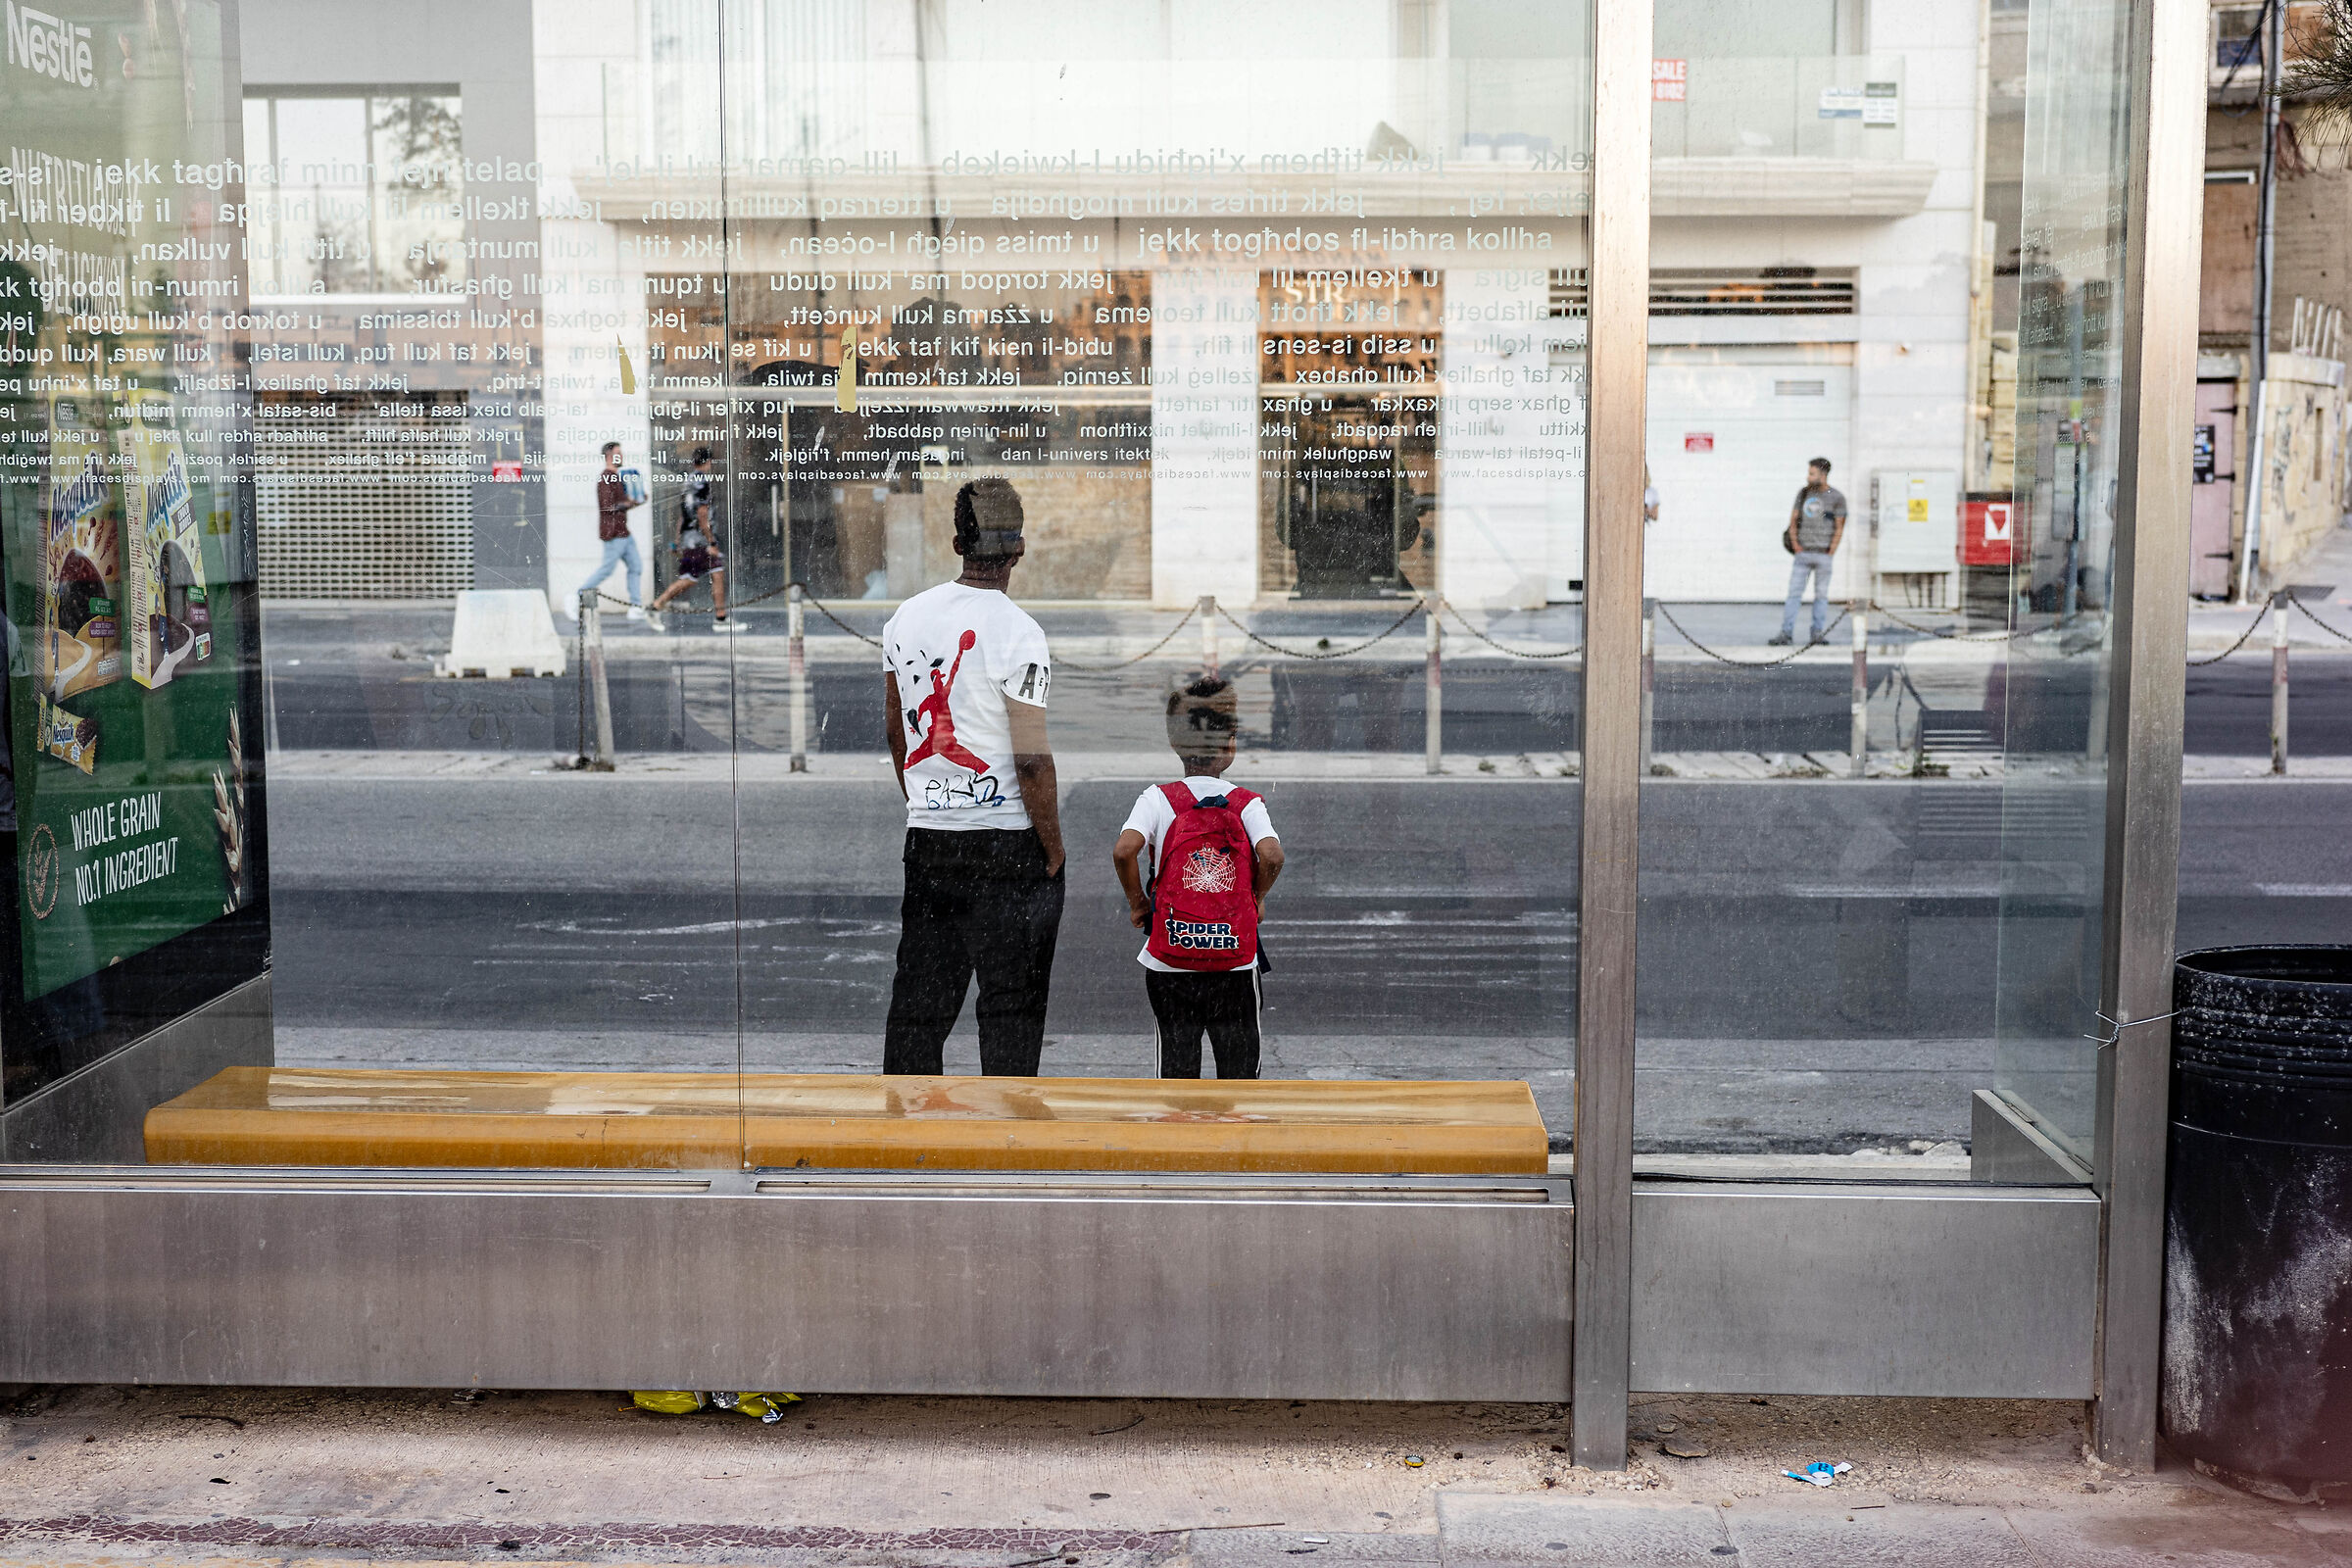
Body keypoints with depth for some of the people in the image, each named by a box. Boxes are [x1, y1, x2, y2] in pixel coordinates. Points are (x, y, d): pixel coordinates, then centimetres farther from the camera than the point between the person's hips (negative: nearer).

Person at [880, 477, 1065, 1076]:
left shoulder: (907, 616, 5)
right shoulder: (1018, 634, -15)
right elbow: (1031, 762, -17)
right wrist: (1055, 852, -6)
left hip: (925, 840, 6)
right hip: (1007, 846, -6)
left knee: (918, 1004, 13)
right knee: (1012, 1005, 4)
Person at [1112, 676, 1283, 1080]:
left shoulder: (1158, 799, -1)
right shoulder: (1247, 802, 0)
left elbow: (1124, 850, -16)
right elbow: (1271, 855, -16)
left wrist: (1137, 902, 0)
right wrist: (1258, 897, 3)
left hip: (1170, 959, 0)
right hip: (1236, 957, 0)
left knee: (1177, 1062, 6)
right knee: (1238, 1059, 9)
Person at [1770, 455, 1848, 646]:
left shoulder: (1837, 498, -3)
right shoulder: (1804, 493, 7)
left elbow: (1839, 529, -2)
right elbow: (1793, 520, 10)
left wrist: (1830, 554, -7)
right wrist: (1795, 546, 1)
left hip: (1823, 554, -2)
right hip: (1803, 553, 3)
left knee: (1821, 595, 3)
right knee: (1794, 593, -4)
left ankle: (1817, 634, 9)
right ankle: (1786, 634, -6)